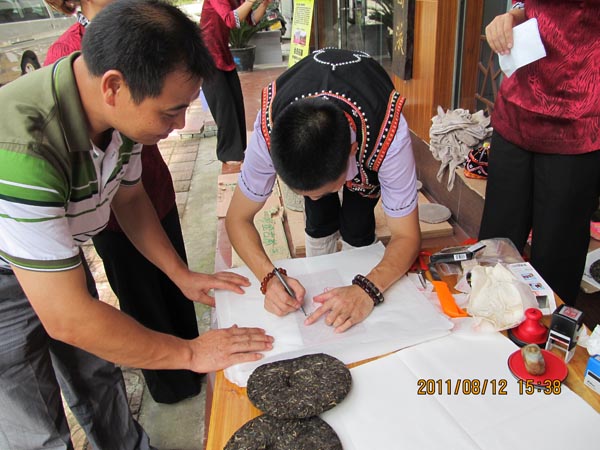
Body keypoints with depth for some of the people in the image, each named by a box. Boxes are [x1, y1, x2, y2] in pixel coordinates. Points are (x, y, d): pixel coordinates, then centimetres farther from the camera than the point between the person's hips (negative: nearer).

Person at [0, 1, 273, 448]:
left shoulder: (118, 109, -17)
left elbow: (129, 197, 3)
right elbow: (67, 318, -36)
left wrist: (182, 274, 1)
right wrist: (192, 353, -25)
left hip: (58, 259, 6)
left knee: (99, 375, 20)